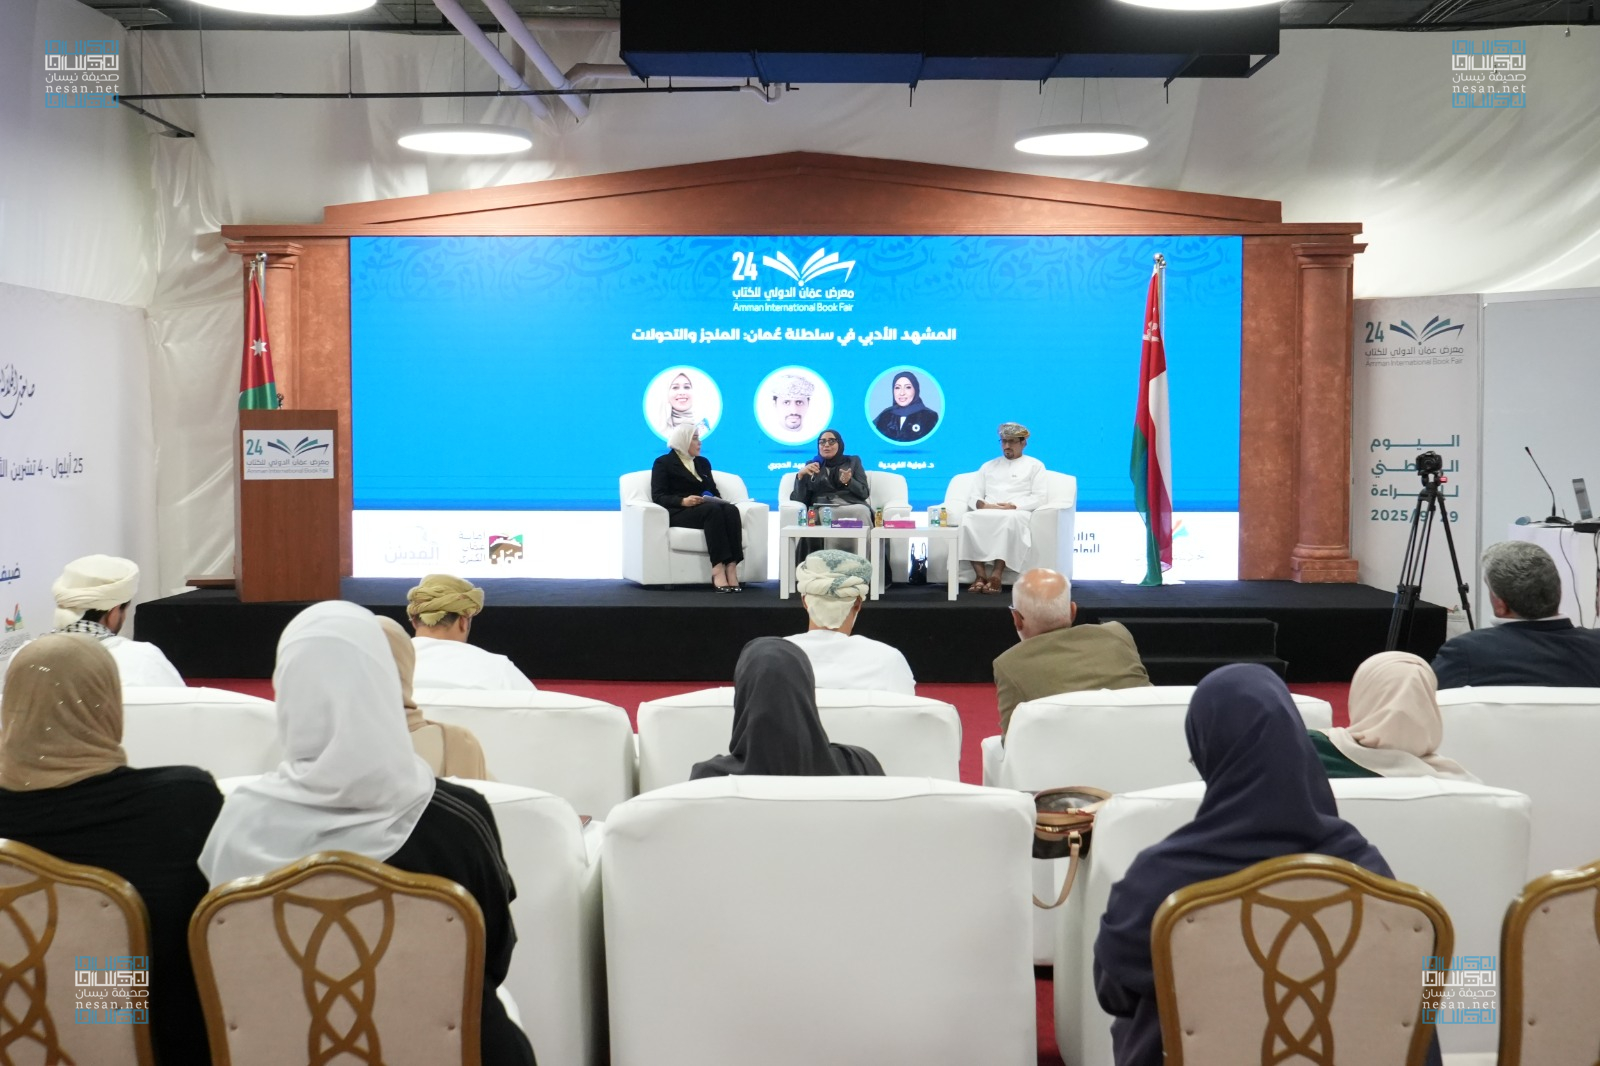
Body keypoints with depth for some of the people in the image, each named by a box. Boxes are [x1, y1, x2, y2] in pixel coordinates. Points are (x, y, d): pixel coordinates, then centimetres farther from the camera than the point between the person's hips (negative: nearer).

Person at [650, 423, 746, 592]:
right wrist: (683, 501, -22)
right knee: (712, 509, -37)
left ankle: (731, 568, -43)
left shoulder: (703, 462, 26)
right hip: (678, 512, -5)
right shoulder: (663, 463, 7)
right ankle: (718, 569, -46)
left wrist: (717, 499, -4)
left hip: (707, 509, 5)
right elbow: (658, 496, -5)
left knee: (731, 510, -30)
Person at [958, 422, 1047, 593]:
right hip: (987, 513, 3)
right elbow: (973, 497, 17)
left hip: (1018, 514, -3)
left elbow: (1038, 498, 2)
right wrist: (982, 505, -8)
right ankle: (980, 574, -39)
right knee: (968, 518, -32)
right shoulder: (988, 466, 26)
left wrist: (1013, 506, -14)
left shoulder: (1034, 465, 16)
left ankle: (996, 575, -46)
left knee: (1010, 519, -41)